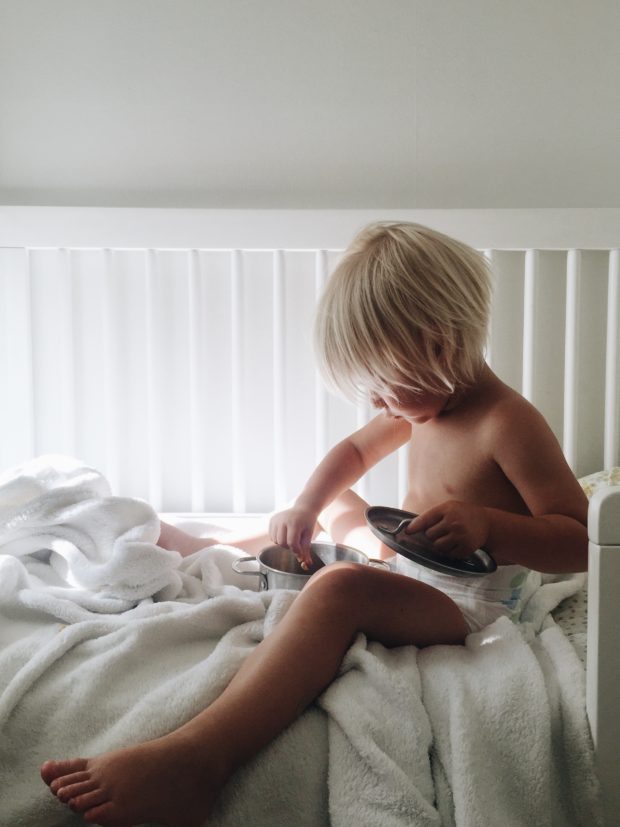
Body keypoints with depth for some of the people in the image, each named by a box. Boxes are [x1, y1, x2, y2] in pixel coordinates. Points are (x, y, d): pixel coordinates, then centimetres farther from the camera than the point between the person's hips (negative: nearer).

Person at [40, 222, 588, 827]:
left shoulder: (509, 425, -22)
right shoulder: (420, 402, 4)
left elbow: (584, 541, -23)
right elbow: (355, 451, 19)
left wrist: (486, 526, -38)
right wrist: (306, 507, 2)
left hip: (462, 602, -9)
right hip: (402, 564, 10)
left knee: (339, 588, -37)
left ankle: (195, 758, -51)